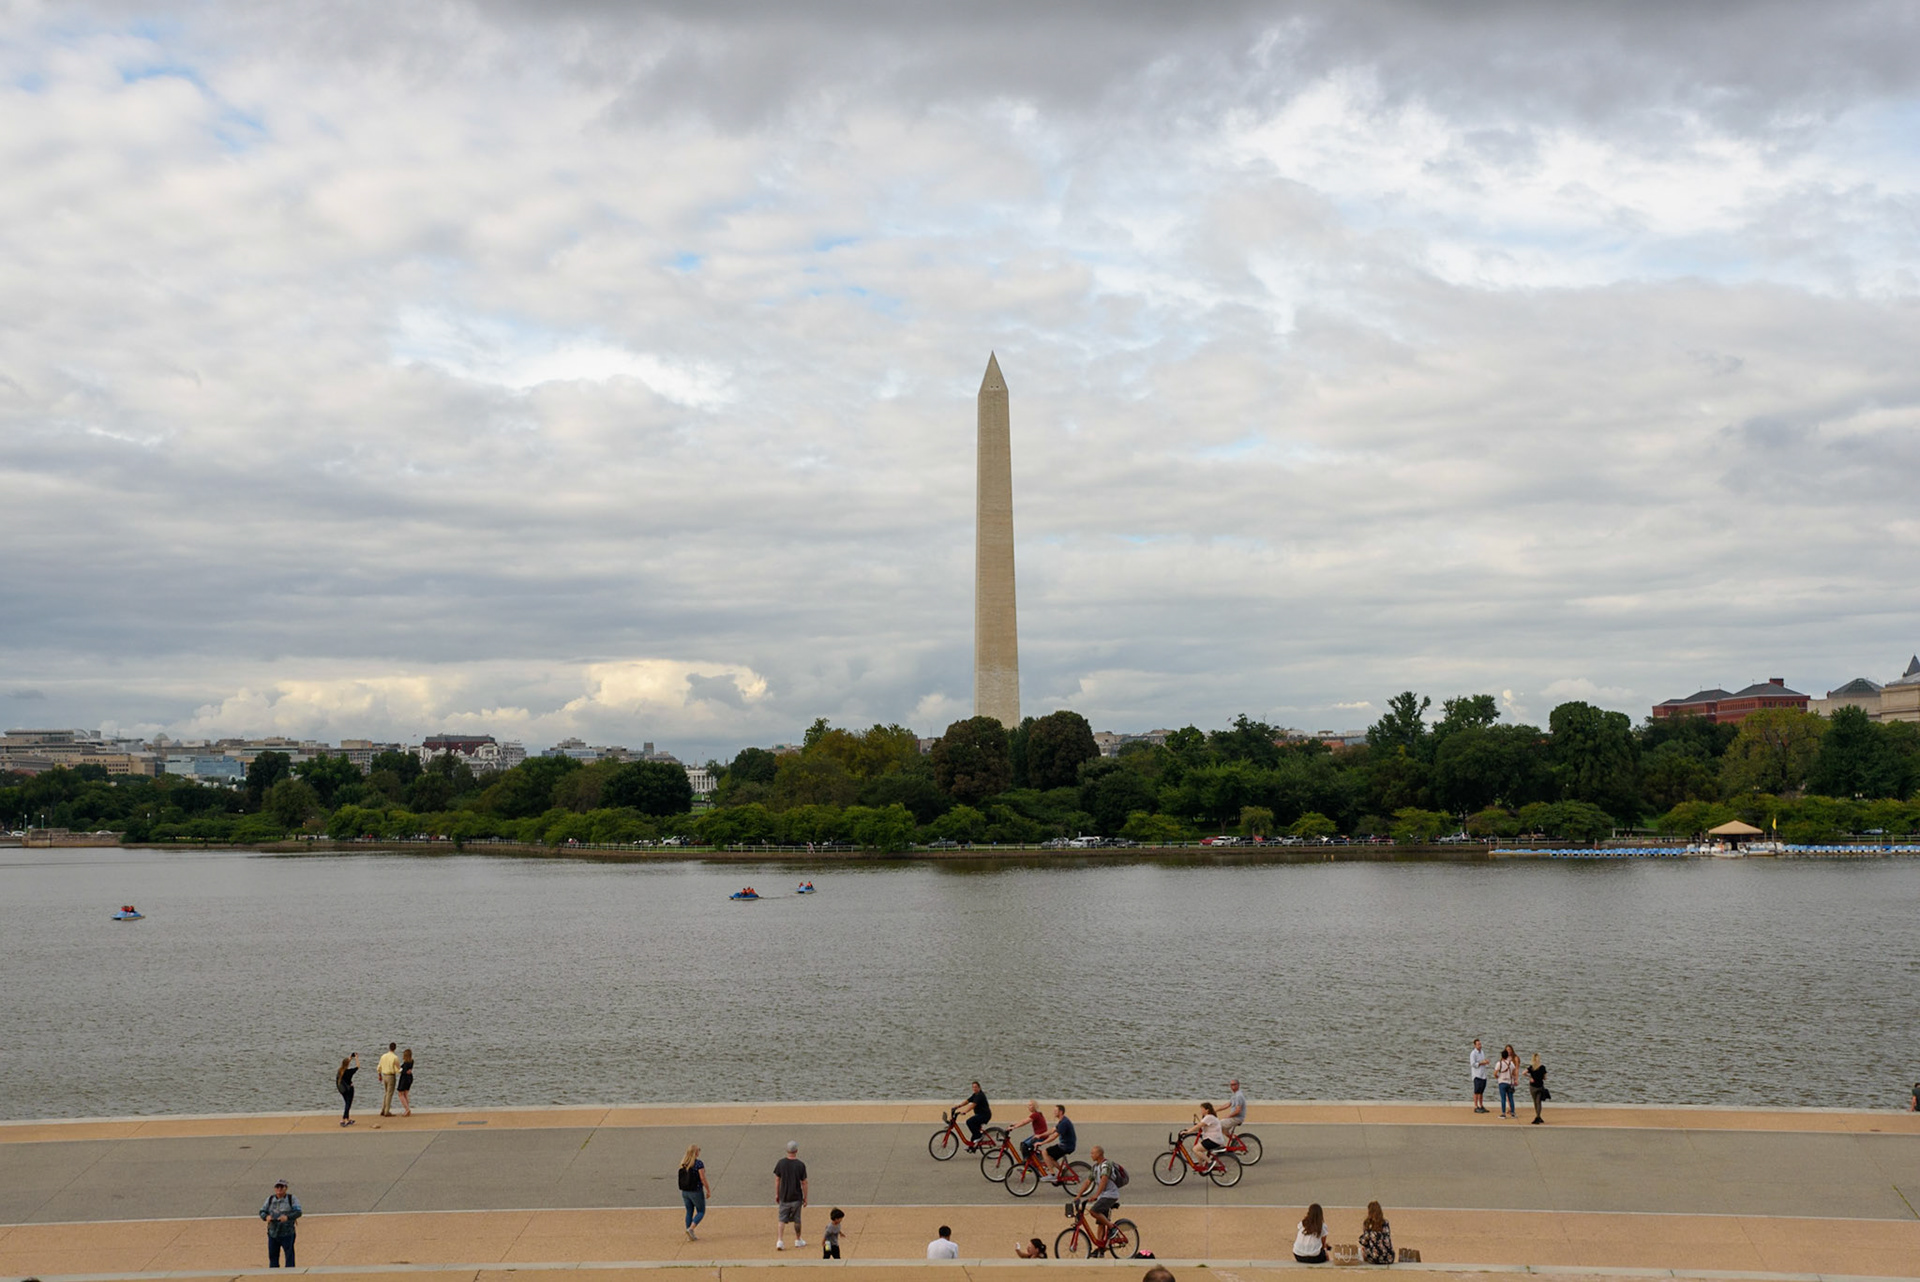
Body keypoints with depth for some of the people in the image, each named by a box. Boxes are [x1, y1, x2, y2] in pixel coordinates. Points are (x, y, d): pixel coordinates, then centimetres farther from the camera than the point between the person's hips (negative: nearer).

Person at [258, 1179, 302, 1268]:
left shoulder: (292, 1199, -1)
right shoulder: (270, 1199, 10)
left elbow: (298, 1212, -11)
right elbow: (262, 1212, 7)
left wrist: (287, 1217, -29)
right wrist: (266, 1216, -17)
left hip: (287, 1234, -3)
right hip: (273, 1233, 3)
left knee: (289, 1255, -5)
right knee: (273, 1255, 7)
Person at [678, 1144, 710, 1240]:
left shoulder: (683, 1163, 3)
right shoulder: (698, 1163, -17)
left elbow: (682, 1178, 10)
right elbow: (703, 1179, -17)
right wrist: (708, 1190, -5)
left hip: (684, 1192, 6)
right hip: (696, 1192, -6)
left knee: (689, 1212, 14)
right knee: (701, 1212, 8)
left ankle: (690, 1236, 16)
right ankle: (690, 1229, -9)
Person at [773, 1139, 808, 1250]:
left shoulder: (780, 1163, -7)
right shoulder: (801, 1165, -13)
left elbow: (777, 1180, 1)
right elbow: (804, 1183, -8)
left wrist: (776, 1195, 12)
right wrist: (805, 1198, 2)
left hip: (783, 1197, 1)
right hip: (796, 1197, -1)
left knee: (782, 1220, 7)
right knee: (796, 1220, 15)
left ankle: (779, 1240, -8)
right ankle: (798, 1240, 29)